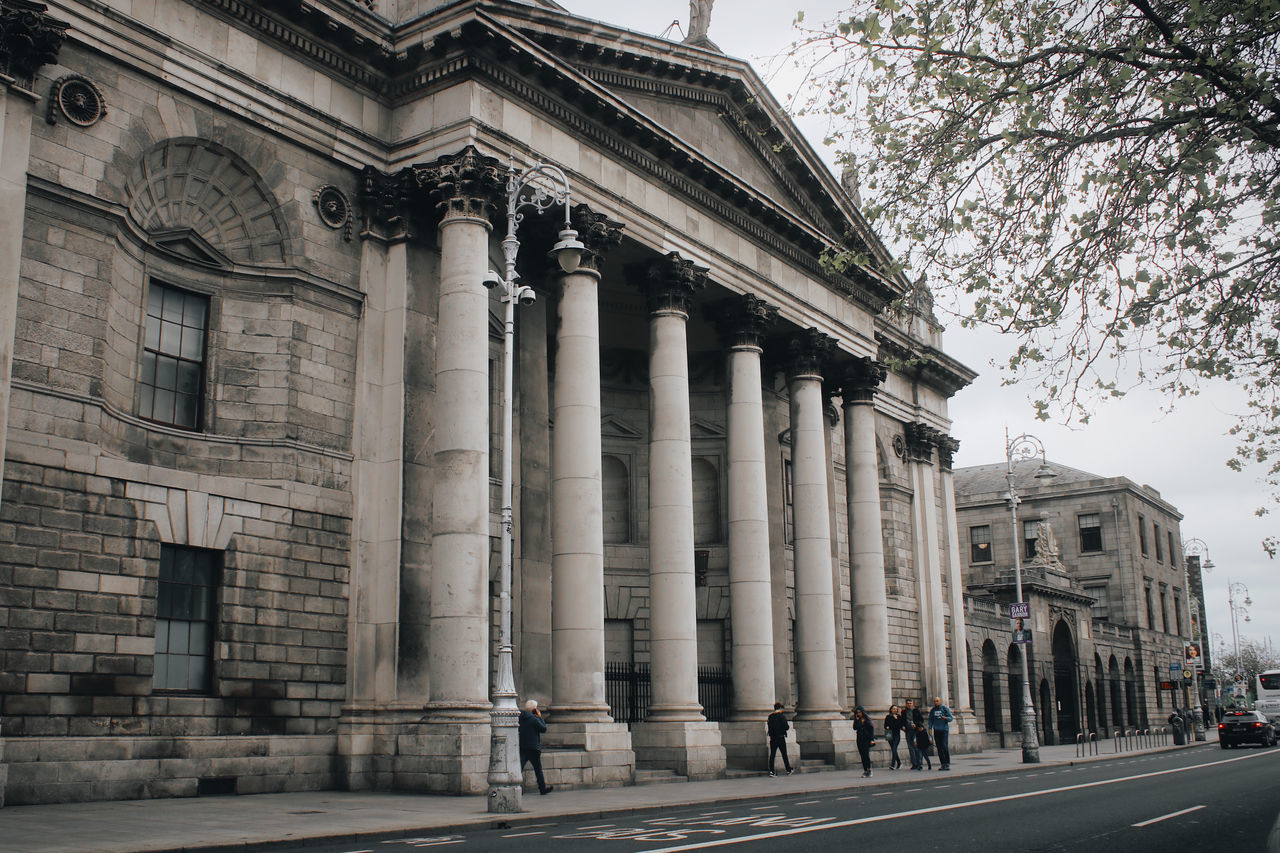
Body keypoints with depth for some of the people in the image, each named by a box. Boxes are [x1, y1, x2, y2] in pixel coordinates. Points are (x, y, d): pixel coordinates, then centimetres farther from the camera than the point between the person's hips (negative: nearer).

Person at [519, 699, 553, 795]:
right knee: (538, 769, 10)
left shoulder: (520, 717, 6)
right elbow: (544, 728, -5)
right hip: (533, 748, -5)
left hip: (521, 747, 5)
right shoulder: (534, 719, -14)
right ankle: (543, 788, 20)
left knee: (520, 766, -3)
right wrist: (540, 717, 2)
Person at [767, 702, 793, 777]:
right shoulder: (782, 716, -11)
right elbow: (786, 727, -14)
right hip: (781, 738, -3)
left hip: (772, 739, 3)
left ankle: (771, 771, -2)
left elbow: (769, 727, 6)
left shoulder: (770, 717, 2)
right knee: (784, 755, 9)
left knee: (772, 755, 5)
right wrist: (788, 726, 7)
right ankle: (788, 770, 17)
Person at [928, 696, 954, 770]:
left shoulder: (945, 708, 2)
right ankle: (942, 764, 6)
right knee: (939, 748, 2)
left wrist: (945, 718, -19)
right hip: (936, 731, 4)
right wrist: (930, 728, 5)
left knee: (945, 746, -12)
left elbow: (951, 718, 1)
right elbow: (930, 720, 17)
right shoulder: (932, 710, 12)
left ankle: (947, 764, -7)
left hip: (944, 730, -4)